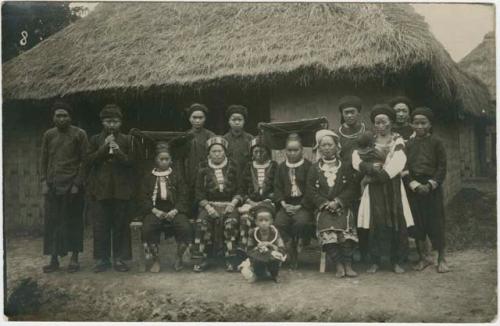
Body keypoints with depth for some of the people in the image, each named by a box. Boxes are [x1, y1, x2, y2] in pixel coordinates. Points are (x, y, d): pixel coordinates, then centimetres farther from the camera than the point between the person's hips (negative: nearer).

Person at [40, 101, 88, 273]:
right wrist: (44, 181, 2)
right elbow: (43, 160, 12)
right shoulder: (48, 135, 10)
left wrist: (78, 183, -10)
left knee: (73, 222, 2)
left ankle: (74, 259, 12)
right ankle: (54, 260, 11)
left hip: (72, 185, -3)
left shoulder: (79, 134, -1)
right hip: (52, 186, 3)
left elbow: (84, 161, -4)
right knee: (51, 222, 3)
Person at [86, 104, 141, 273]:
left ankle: (120, 258, 9)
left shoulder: (129, 140, 9)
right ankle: (102, 258, 9)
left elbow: (134, 162, 0)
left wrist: (119, 152, -14)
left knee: (121, 225, 1)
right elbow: (89, 160, 0)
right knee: (101, 225, 0)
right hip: (101, 188, 1)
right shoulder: (95, 140, 11)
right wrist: (105, 147, -11)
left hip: (122, 188, -1)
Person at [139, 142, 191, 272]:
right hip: (155, 211, 0)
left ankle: (179, 257, -6)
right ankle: (155, 259, -11)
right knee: (147, 228, -32)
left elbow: (183, 196, 5)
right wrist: (154, 211, -12)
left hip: (174, 210, 0)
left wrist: (175, 211, -12)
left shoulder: (177, 175, 15)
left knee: (185, 227, -30)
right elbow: (144, 198, 6)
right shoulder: (149, 177, 15)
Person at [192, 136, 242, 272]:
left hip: (229, 205, -1)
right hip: (209, 205, 1)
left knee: (231, 222, -32)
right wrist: (207, 206, -9)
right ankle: (201, 259, -20)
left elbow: (239, 191, 7)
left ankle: (231, 259, -23)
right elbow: (199, 194, 7)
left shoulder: (233, 167, 8)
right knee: (201, 222, -29)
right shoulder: (203, 169, 9)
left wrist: (233, 204, -9)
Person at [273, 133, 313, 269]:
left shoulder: (308, 166, 4)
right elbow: (277, 188, 11)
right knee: (279, 222, -25)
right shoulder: (281, 167, 17)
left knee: (301, 222, -33)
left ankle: (298, 247, -13)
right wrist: (283, 204, -6)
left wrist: (300, 206, -12)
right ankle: (289, 250, -14)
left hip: (303, 205, -3)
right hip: (286, 205, 3)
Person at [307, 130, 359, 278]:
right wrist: (325, 203, -9)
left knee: (345, 227, -29)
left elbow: (352, 189, 4)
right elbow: (311, 190, 6)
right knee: (327, 228, -28)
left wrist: (338, 202, -10)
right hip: (323, 208, 0)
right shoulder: (314, 169, 13)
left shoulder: (345, 167, 12)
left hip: (342, 206, 0)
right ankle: (338, 264, -24)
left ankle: (348, 264, -24)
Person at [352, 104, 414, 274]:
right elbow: (356, 159, -2)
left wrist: (385, 173, -24)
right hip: (374, 188, 0)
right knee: (376, 224, -4)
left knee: (397, 223, -3)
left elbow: (399, 161, -9)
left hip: (393, 186, 0)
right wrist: (370, 168, -20)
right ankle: (375, 261, 4)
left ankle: (397, 261, 7)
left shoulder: (398, 141, 9)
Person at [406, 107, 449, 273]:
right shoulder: (408, 144, 5)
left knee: (436, 222, -1)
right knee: (417, 222, 5)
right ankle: (422, 257, 16)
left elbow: (442, 167, -2)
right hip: (414, 187, 2)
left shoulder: (436, 142, 0)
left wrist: (430, 185, -13)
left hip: (433, 186, -2)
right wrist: (415, 185, -10)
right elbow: (405, 167, 2)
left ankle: (441, 258, 10)